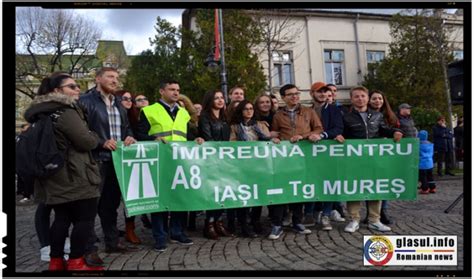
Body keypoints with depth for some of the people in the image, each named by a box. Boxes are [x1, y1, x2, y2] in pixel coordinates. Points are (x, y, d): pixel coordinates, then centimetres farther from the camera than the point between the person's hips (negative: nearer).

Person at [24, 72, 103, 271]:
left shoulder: (41, 112, 13)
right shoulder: (66, 112, -16)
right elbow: (88, 142, -17)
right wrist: (94, 136, 3)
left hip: (55, 176, 9)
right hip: (74, 176, -9)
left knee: (62, 217, 16)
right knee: (85, 217, 0)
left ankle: (56, 261, 22)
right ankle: (75, 263, 4)